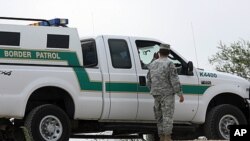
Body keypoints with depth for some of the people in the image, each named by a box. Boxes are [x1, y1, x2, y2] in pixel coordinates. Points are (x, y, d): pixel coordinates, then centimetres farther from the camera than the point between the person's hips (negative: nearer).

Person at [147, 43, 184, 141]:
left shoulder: (152, 65, 9)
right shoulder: (169, 64, -10)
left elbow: (149, 82, 14)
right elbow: (175, 81, -14)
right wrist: (180, 94, -8)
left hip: (156, 95, 6)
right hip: (167, 94, -6)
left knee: (159, 118, 11)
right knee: (168, 116, -7)